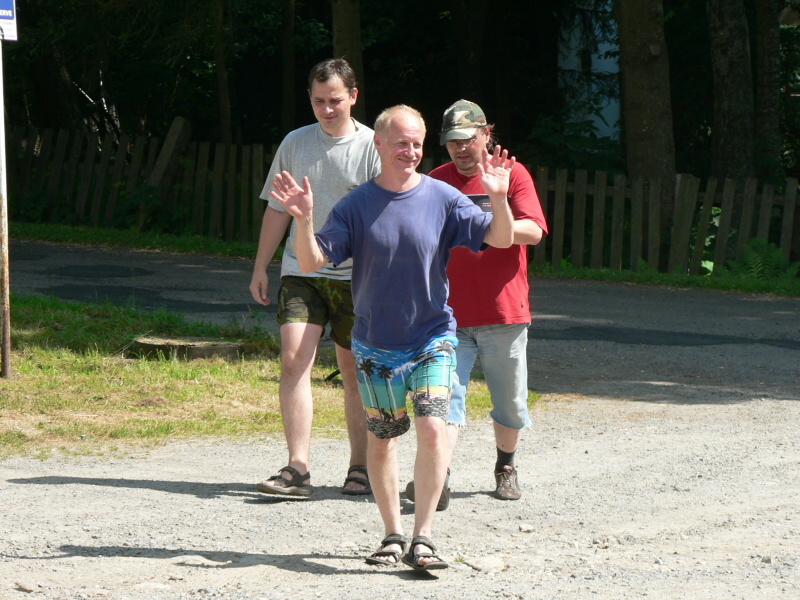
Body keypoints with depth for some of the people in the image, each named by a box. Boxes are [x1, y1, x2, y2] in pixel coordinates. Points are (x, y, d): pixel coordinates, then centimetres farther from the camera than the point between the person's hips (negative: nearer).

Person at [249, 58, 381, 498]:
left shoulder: (372, 147, -1)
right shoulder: (295, 144, 8)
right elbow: (277, 210, 15)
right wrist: (260, 267, 13)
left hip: (356, 275, -2)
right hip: (301, 269, 2)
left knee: (355, 371, 5)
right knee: (293, 360, -13)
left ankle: (361, 467, 17)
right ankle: (297, 469, -15)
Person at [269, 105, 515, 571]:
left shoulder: (442, 199, -6)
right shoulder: (357, 205, -6)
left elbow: (500, 239, -9)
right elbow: (313, 262, -9)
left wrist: (499, 199, -28)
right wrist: (304, 219, -27)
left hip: (433, 339, -1)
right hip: (375, 344, 1)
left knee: (432, 428, -17)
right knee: (381, 440, 10)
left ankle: (423, 537, -11)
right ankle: (393, 534, 25)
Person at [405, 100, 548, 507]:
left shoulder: (512, 175, 1)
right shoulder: (436, 182, 10)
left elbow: (533, 231, -11)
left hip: (503, 313, -1)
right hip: (449, 314, 1)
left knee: (510, 402, 9)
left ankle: (506, 468, 31)